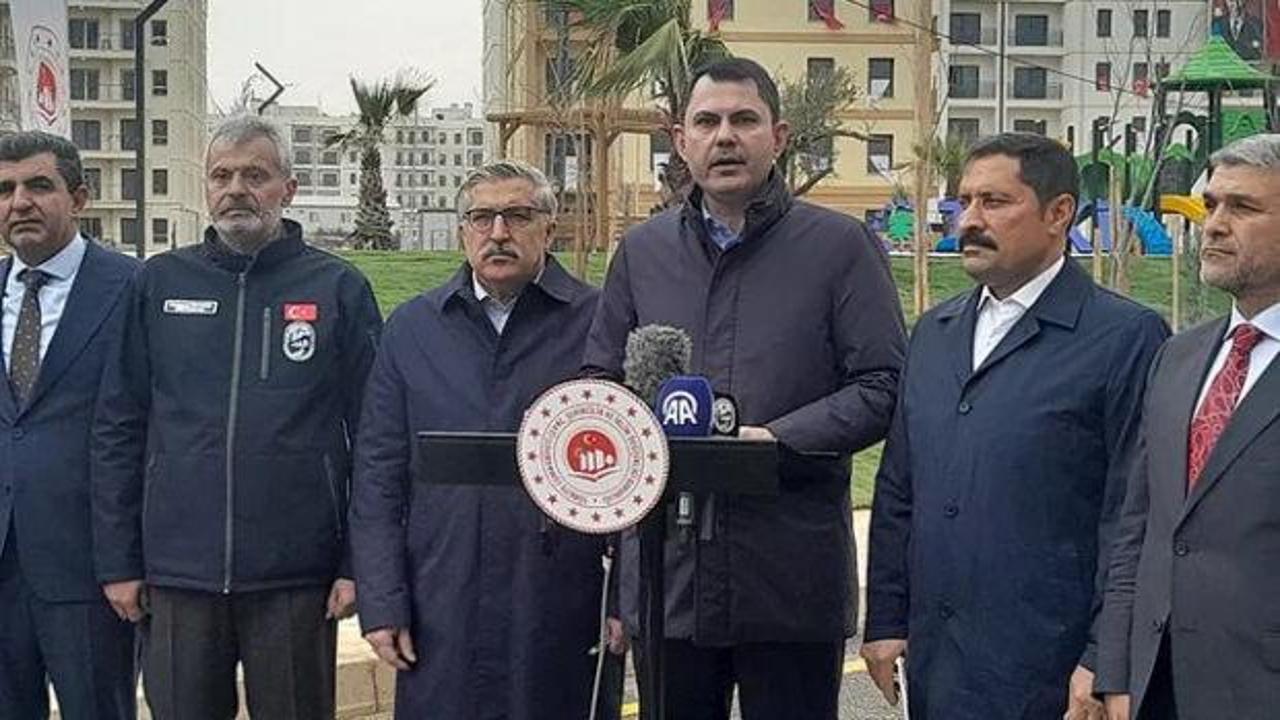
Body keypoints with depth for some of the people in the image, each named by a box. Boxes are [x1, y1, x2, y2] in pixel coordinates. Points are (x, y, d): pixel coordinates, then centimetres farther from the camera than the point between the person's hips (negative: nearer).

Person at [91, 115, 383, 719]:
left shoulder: (337, 289, 1)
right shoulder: (159, 284, 6)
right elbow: (117, 430, 7)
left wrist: (360, 562, -6)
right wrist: (118, 562, 2)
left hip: (297, 578, -1)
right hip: (177, 576, 2)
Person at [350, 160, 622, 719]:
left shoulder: (598, 322, 1)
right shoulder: (411, 328, 10)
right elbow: (378, 476, 9)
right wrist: (382, 604, 3)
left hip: (563, 610, -2)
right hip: (443, 610, 2)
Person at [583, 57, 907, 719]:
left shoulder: (840, 246, 2)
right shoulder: (642, 251, 13)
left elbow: (884, 386, -3)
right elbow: (599, 384, 17)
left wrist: (779, 438, -15)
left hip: (793, 582, -3)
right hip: (667, 573, 3)